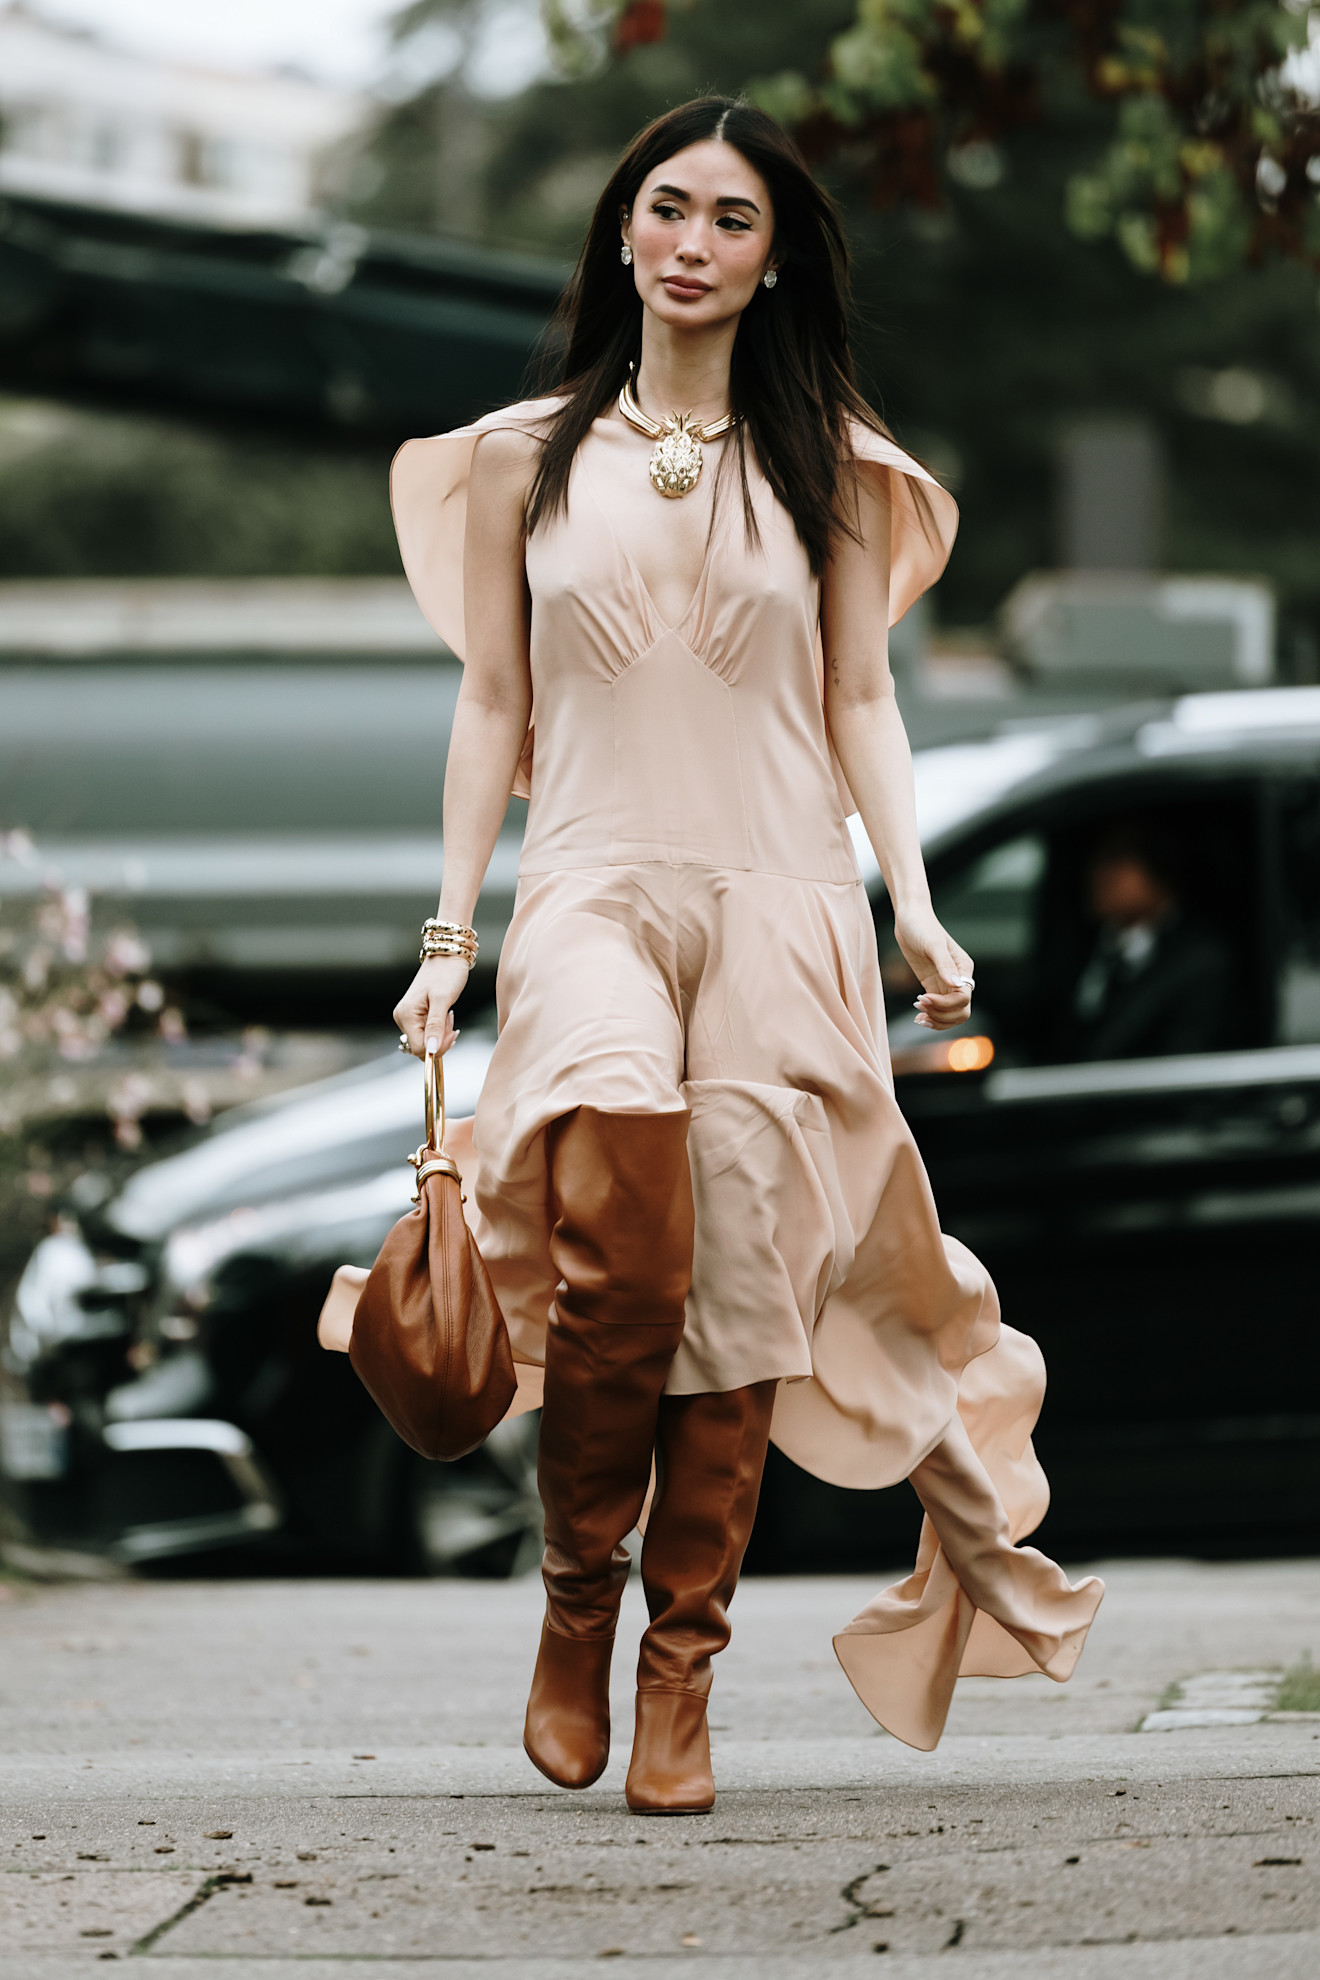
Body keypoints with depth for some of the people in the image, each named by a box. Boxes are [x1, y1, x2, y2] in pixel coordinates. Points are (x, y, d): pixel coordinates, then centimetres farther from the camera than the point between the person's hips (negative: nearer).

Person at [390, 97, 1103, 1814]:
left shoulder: (827, 464, 11)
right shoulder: (525, 458, 10)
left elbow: (859, 703, 12)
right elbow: (494, 705, 12)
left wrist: (918, 906, 0)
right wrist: (449, 929, 6)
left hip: (781, 902, 1)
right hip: (594, 887, -1)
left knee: (742, 1285, -4)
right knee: (617, 1229, -26)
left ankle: (683, 1670, 7)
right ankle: (577, 1598, -7)